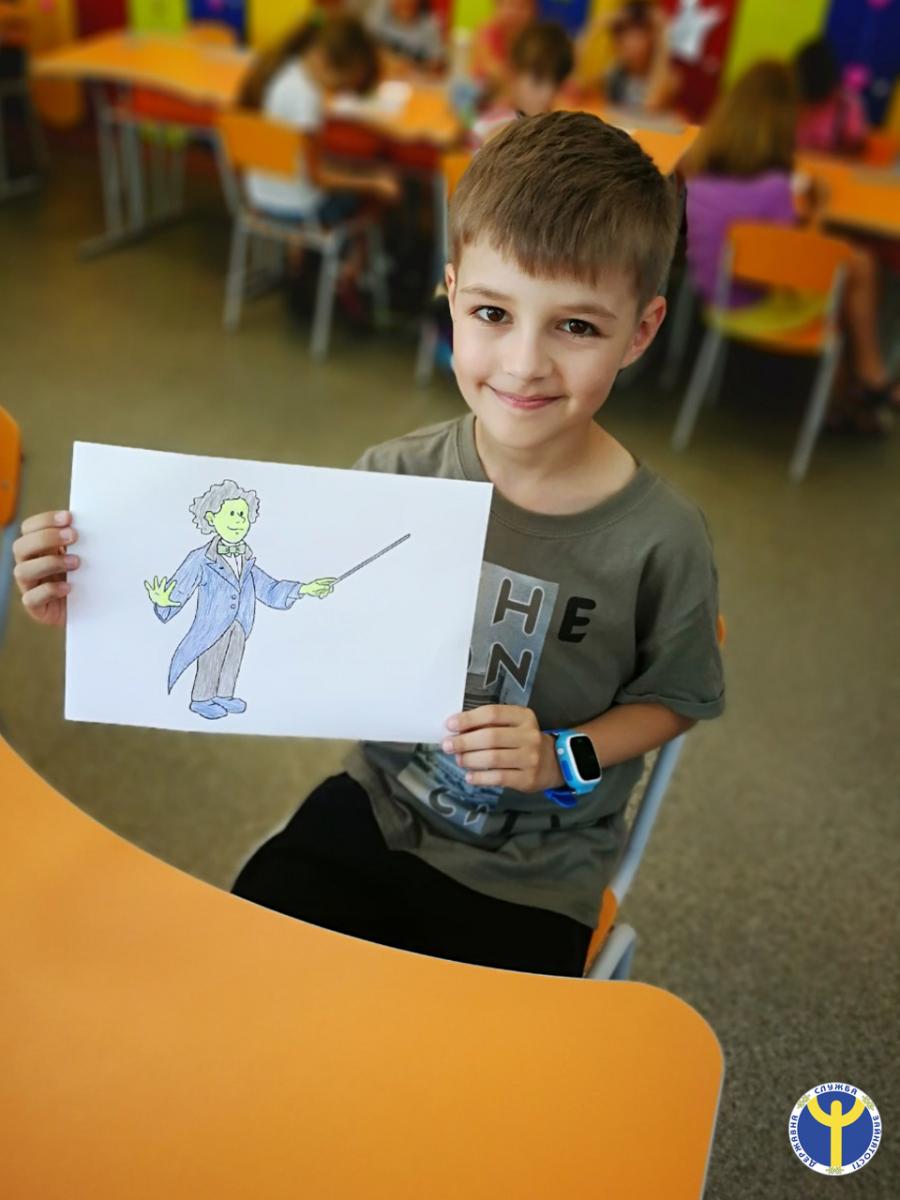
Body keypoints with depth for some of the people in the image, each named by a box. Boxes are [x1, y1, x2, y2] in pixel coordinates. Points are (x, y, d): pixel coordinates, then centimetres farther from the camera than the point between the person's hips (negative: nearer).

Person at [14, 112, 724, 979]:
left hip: (532, 875, -1)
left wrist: (561, 758, -19)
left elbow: (672, 698, -2)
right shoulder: (395, 476, -15)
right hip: (379, 807, 2)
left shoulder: (661, 540, -20)